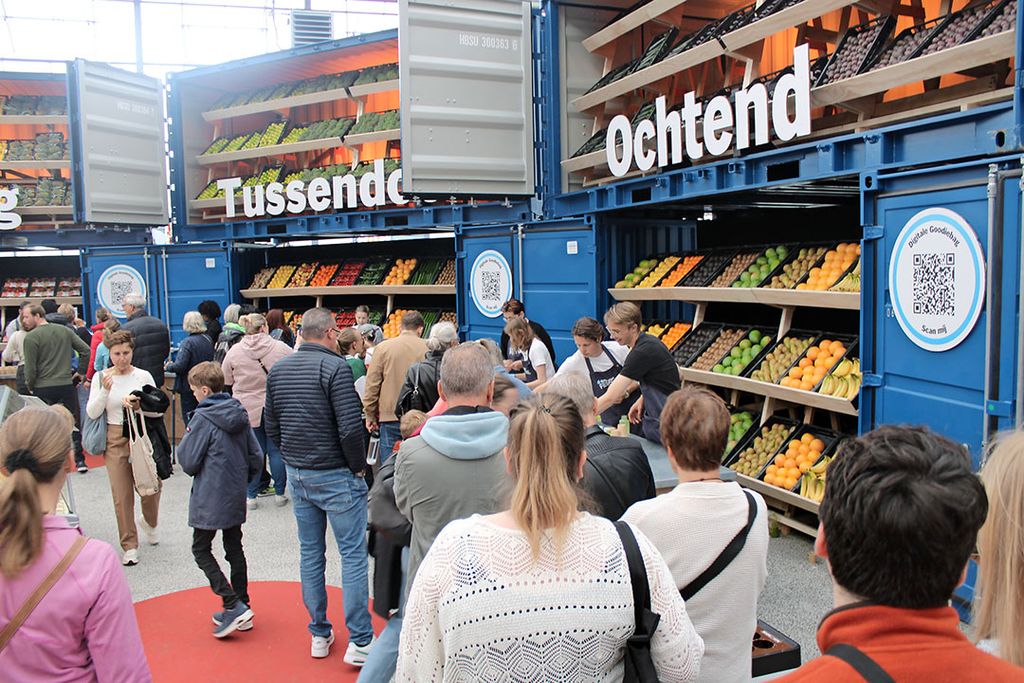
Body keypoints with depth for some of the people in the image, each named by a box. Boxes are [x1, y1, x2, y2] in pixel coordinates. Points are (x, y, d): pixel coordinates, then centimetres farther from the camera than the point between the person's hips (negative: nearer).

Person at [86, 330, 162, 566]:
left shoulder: (143, 376, -1)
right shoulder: (101, 378, 1)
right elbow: (92, 413, -2)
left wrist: (139, 404, -20)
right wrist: (105, 389, -15)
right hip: (115, 440, 0)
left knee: (151, 487, 2)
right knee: (122, 496, 1)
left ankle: (148, 522, 35)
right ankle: (130, 546, 13)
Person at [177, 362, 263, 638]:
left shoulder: (203, 418, -16)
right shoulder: (240, 413, 2)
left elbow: (188, 462, -13)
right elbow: (256, 458, 5)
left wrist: (183, 444, 5)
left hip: (209, 500, -6)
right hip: (236, 498, 7)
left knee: (201, 550, 6)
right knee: (234, 549, 15)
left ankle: (234, 605, -4)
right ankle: (241, 609, 20)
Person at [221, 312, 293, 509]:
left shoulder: (234, 352, -4)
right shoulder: (280, 348, -10)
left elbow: (226, 380, 5)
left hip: (247, 410, 1)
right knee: (276, 451, 9)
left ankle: (251, 496, 14)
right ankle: (280, 494, 16)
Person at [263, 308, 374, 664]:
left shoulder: (278, 369, 6)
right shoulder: (334, 366, -17)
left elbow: (271, 426, 11)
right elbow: (351, 427, -22)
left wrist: (293, 459, 16)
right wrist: (359, 467, -8)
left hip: (297, 475, 7)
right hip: (335, 476, -7)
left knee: (310, 554, 15)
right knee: (353, 554, 2)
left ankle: (319, 635, 26)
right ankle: (360, 641, 6)